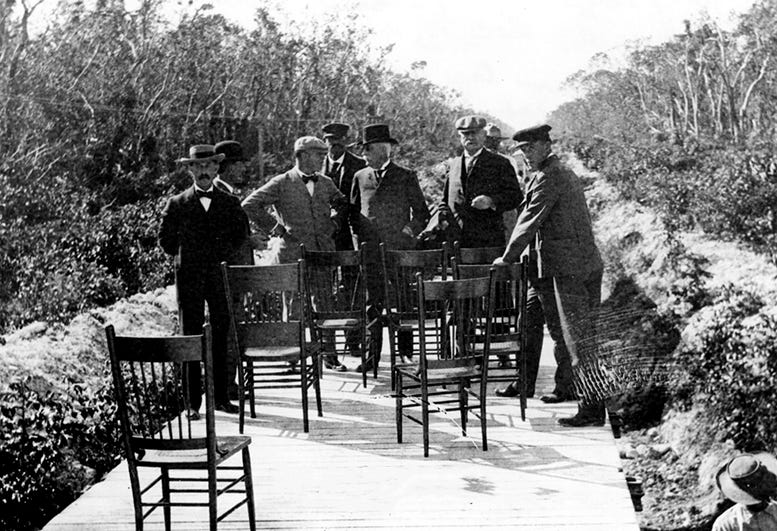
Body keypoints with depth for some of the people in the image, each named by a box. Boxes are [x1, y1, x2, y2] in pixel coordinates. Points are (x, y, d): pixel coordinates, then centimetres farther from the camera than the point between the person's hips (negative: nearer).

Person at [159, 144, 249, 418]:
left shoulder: (230, 203, 10)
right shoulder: (177, 204, 6)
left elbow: (241, 236, 14)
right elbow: (165, 239, 11)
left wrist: (225, 256, 4)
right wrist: (186, 256, 6)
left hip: (222, 275, 1)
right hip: (189, 278, -1)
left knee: (223, 338, 1)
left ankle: (222, 397, 10)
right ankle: (193, 402, 4)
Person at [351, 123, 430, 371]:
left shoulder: (406, 176, 3)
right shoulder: (360, 177, 12)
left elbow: (422, 212, 8)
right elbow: (353, 211, 21)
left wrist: (409, 231, -5)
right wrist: (359, 238, 9)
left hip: (400, 250, -2)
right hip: (370, 252, 3)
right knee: (373, 303, 2)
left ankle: (406, 357, 10)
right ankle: (372, 355, 6)